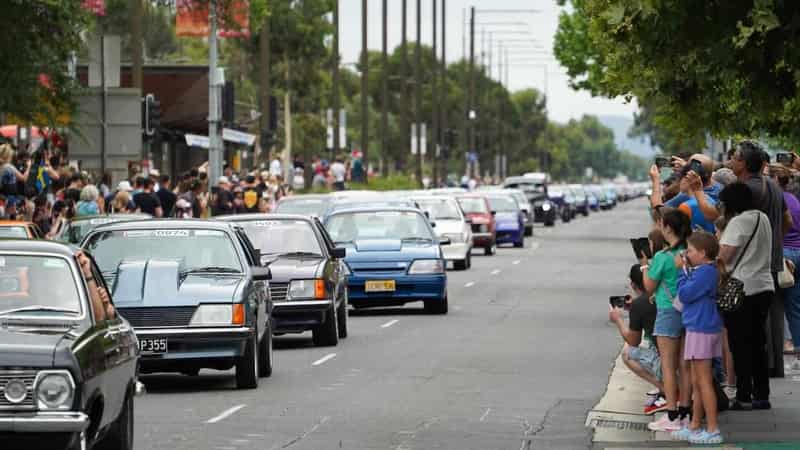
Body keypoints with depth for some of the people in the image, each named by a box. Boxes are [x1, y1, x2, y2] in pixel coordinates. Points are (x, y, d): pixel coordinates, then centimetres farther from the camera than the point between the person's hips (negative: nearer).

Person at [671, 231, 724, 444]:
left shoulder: (706, 272, -18)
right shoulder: (701, 271, 14)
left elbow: (684, 294, -17)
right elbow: (686, 294, 14)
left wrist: (682, 270, -7)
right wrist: (685, 269, 7)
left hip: (702, 331, -10)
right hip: (697, 329, 10)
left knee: (703, 382, -6)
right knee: (697, 383, 16)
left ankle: (713, 430, -4)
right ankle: (694, 427, 24)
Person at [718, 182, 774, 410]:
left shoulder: (738, 222, -14)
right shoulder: (763, 218, 12)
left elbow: (723, 256, -17)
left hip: (741, 290, -8)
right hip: (764, 286, 8)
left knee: (740, 346, -1)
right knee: (757, 344, 13)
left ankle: (744, 397, 0)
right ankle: (761, 395, 15)